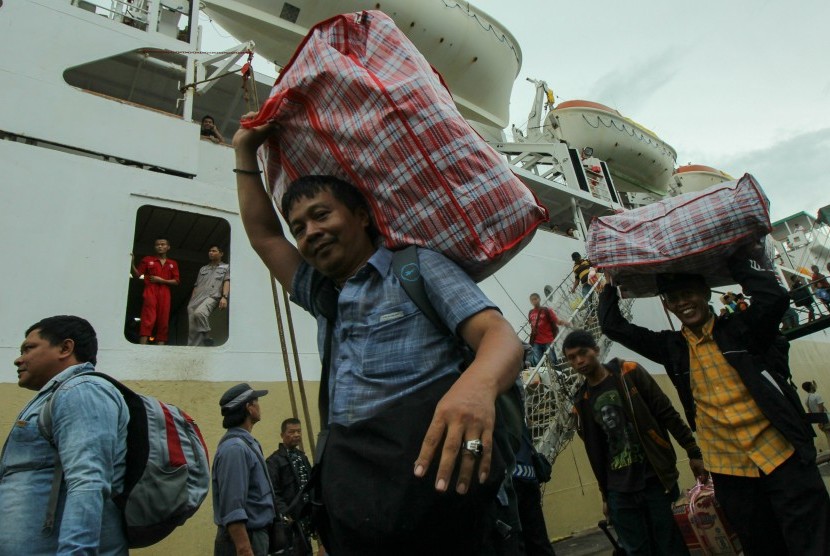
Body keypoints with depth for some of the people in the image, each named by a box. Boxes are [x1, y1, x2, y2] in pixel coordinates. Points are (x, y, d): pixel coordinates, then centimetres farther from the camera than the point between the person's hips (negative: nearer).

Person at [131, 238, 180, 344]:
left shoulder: (173, 264, 17)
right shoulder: (147, 260, 15)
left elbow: (176, 281, 10)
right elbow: (137, 275, 9)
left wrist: (161, 280, -4)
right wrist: (132, 263, -6)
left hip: (165, 294, 2)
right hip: (150, 292, -2)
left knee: (163, 321, -3)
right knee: (148, 319, -14)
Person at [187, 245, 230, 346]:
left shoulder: (226, 267, 19)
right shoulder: (203, 269, 31)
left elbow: (227, 282, 3)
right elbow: (196, 286, 27)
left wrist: (224, 297, -14)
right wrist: (191, 302, 15)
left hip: (211, 297, -5)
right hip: (196, 299, 6)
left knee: (199, 313, -36)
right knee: (192, 328, -7)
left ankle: (206, 338, -23)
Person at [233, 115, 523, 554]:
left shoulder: (417, 266, 6)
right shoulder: (321, 296, 24)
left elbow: (502, 337, -7)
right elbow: (263, 235, 32)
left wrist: (478, 382, -30)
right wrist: (245, 150, 31)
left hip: (429, 474, -5)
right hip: (349, 488, 5)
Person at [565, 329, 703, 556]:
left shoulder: (630, 372, -3)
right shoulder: (581, 403, 6)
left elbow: (668, 414, -2)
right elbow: (596, 453, 12)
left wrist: (693, 451, -7)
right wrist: (605, 496, 14)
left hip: (656, 479, -2)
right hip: (620, 492, 3)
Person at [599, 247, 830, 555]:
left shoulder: (740, 328, -4)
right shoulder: (671, 347, 3)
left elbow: (774, 297, -23)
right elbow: (613, 325, 2)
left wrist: (735, 256, -14)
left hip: (782, 458, -3)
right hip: (729, 470, 3)